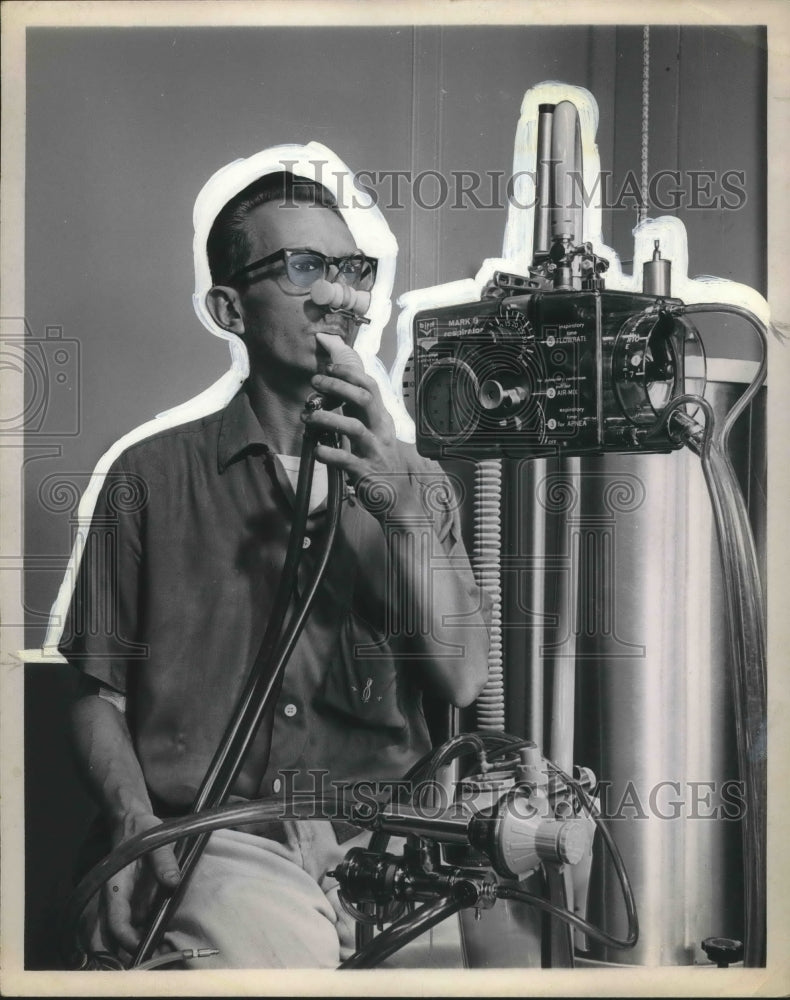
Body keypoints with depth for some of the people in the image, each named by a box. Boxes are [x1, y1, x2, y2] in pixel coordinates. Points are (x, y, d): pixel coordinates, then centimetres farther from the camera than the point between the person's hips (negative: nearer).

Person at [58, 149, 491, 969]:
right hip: (217, 835, -5)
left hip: (383, 835, 6)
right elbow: (100, 694, 6)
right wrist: (133, 824, -13)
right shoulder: (153, 477, 7)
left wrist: (405, 515, -11)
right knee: (276, 943, -36)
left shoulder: (413, 480, 14)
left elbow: (462, 683, 2)